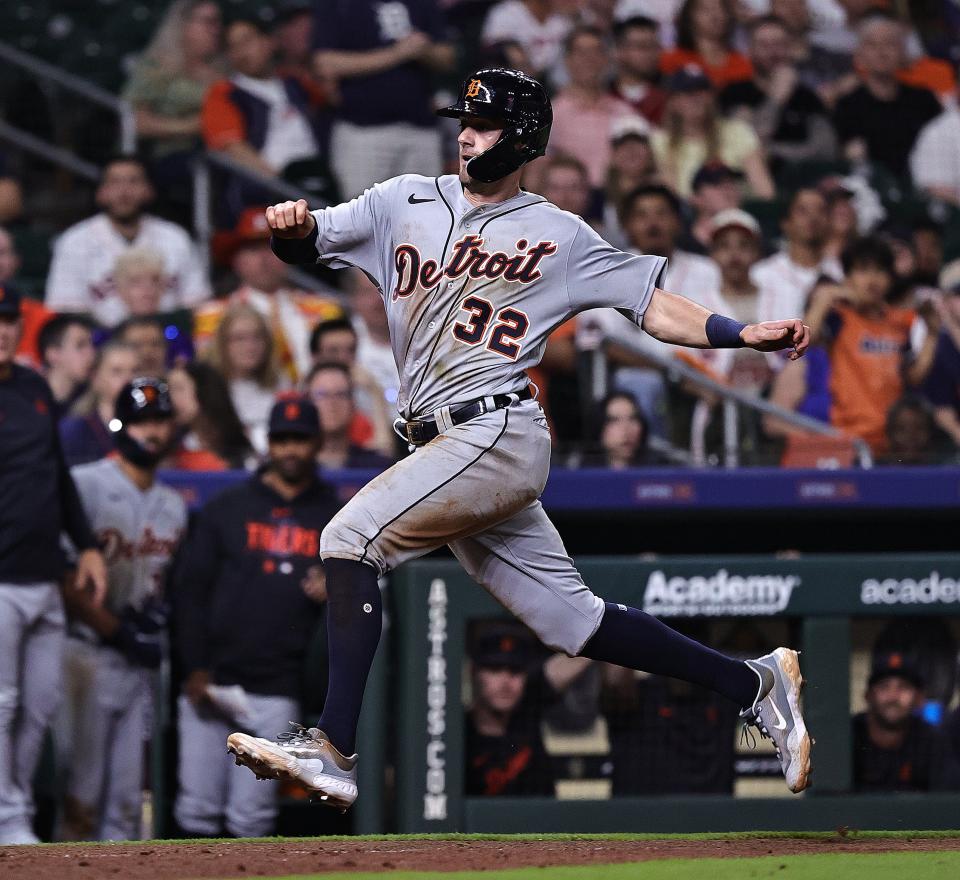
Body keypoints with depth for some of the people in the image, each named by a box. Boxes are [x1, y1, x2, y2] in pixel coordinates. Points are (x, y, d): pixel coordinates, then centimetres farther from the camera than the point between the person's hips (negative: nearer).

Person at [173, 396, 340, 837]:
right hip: (210, 682, 1)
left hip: (276, 691, -1)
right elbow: (190, 590, 6)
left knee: (251, 816, -6)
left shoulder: (334, 518, 11)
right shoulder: (227, 508, 10)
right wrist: (195, 668, -4)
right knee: (197, 808, -3)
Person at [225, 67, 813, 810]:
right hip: (449, 448, 6)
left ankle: (332, 750, -25)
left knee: (351, 538, -20)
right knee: (573, 622, 8)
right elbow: (309, 242, 9)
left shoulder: (558, 235, 5)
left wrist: (743, 334, -9)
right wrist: (295, 227, -15)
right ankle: (753, 683, 19)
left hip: (497, 433, -6)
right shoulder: (406, 204, 16)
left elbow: (654, 305, 5)